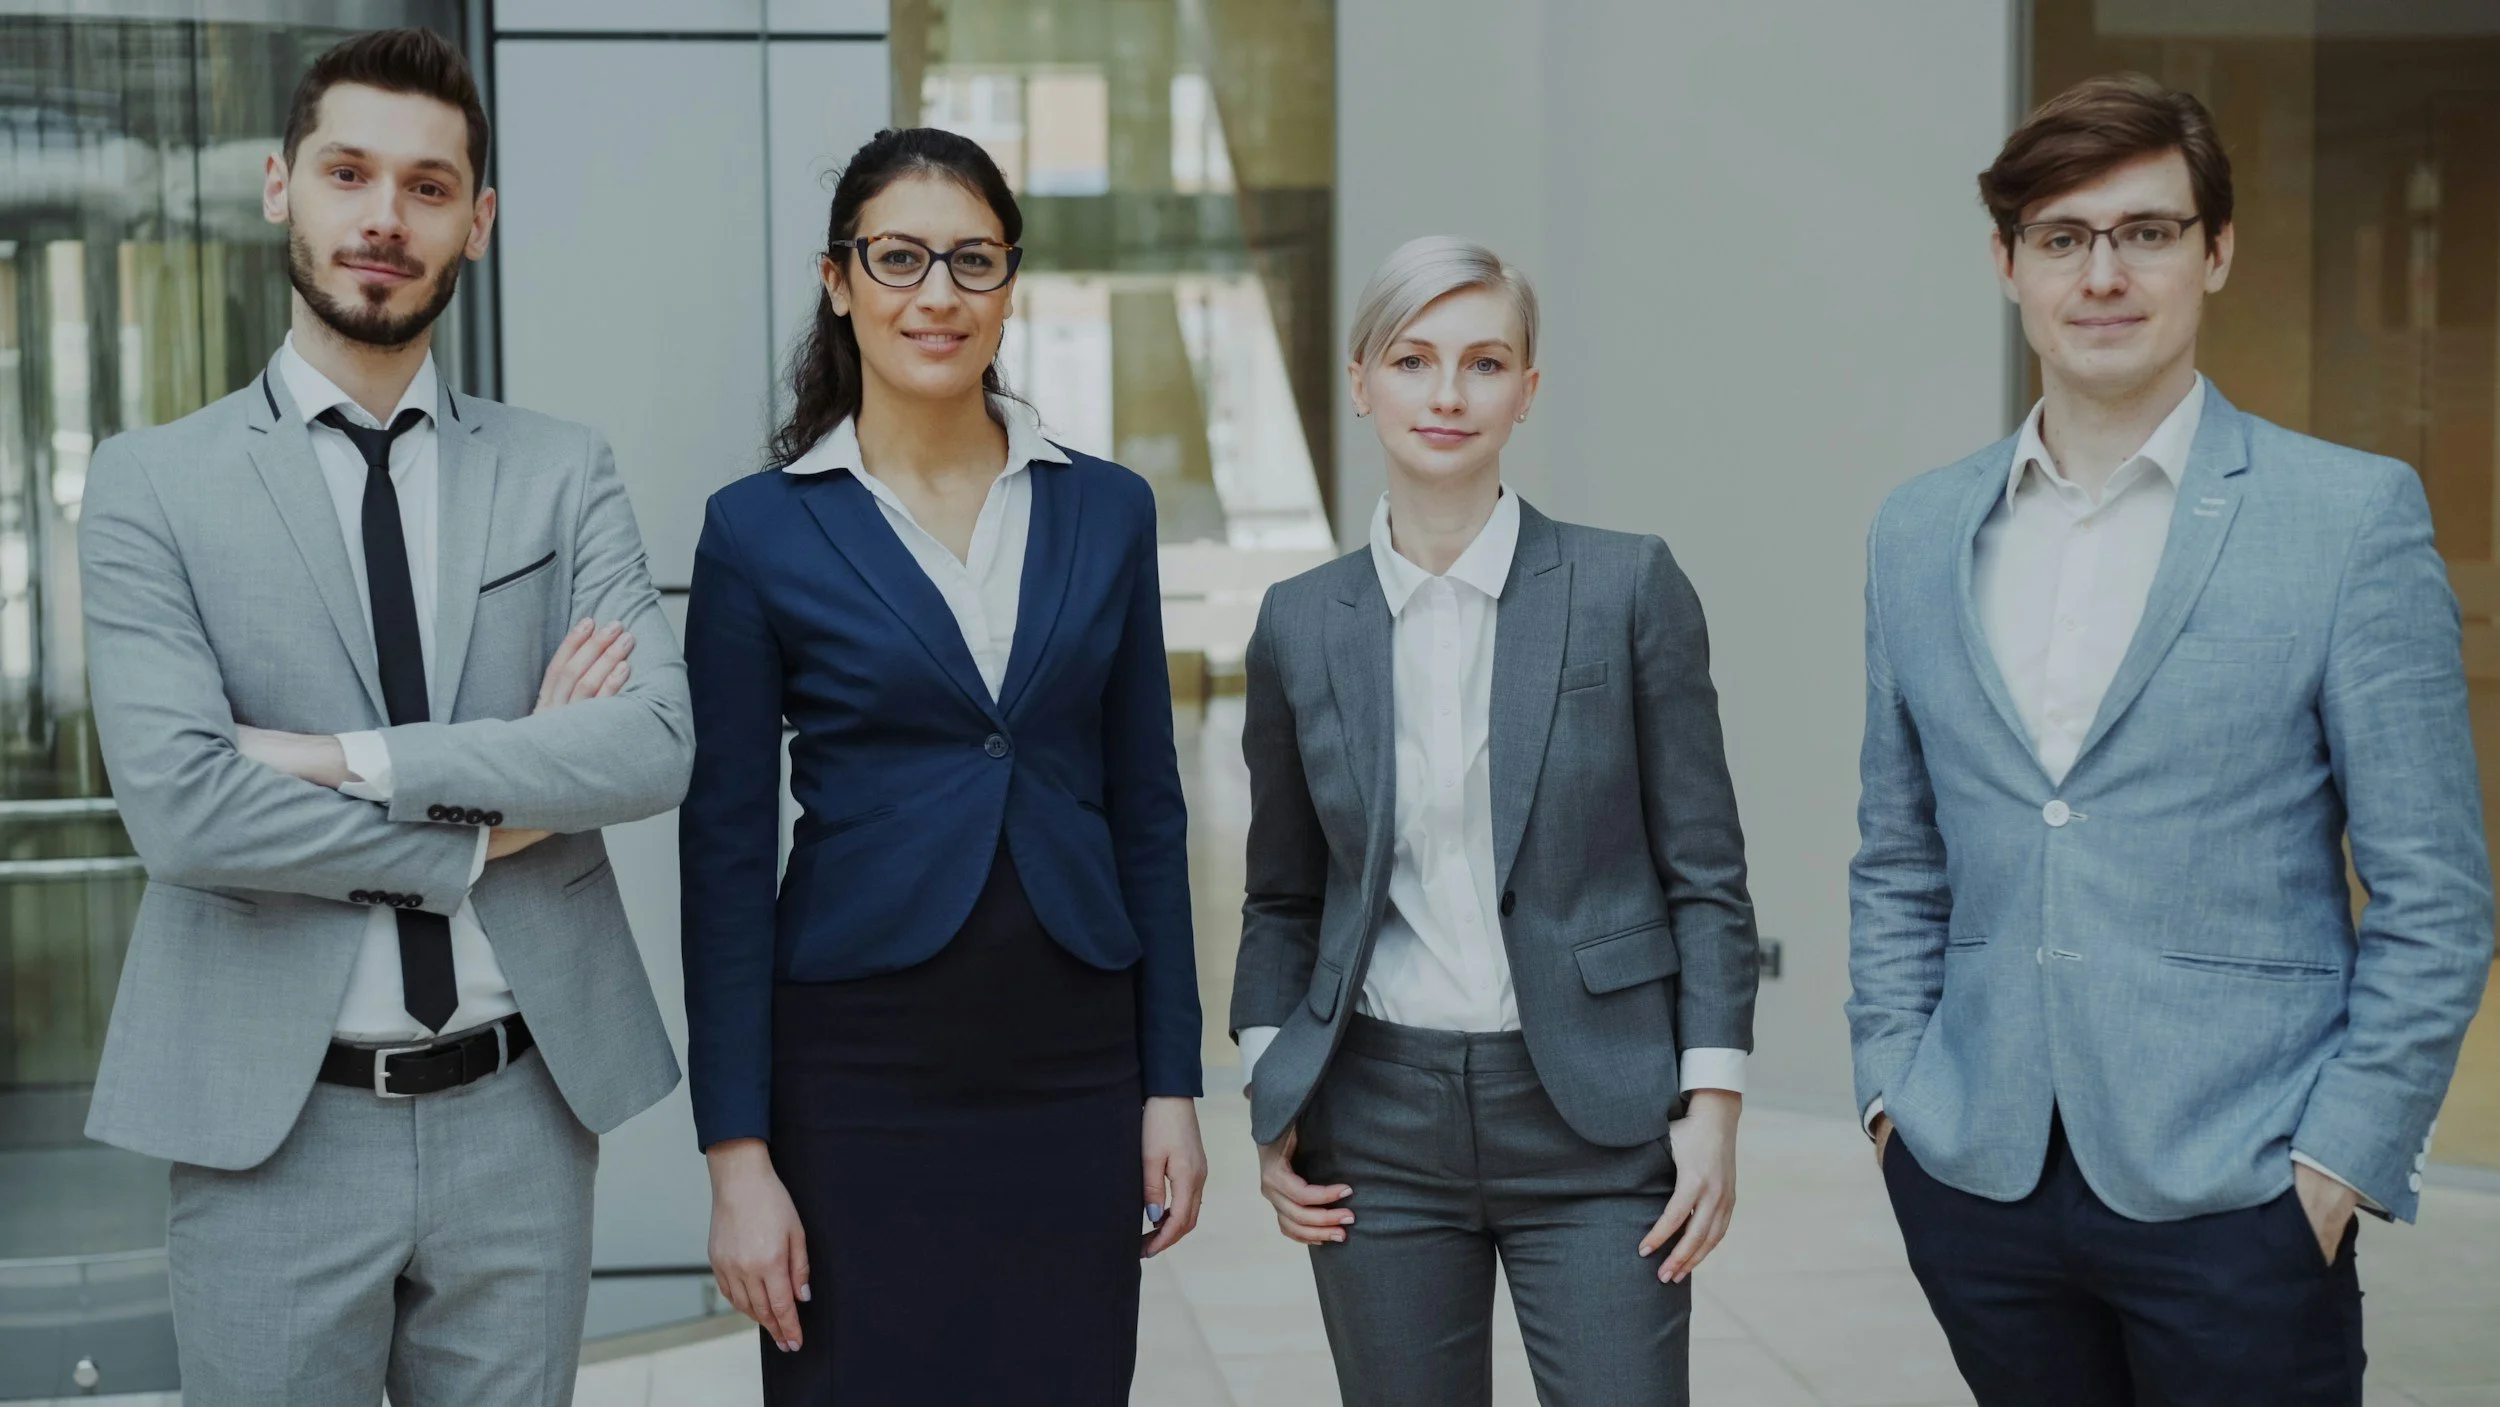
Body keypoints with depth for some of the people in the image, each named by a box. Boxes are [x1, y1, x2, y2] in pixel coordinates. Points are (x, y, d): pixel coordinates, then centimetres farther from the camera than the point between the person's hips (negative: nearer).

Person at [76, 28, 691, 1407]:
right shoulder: (152, 483, -2)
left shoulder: (563, 474, 4)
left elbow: (656, 743, -10)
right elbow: (179, 805, -14)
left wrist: (349, 761, -15)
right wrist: (493, 819, -10)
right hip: (273, 1131, -2)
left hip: (522, 1113, 2)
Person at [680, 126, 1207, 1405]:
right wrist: (738, 1155, -6)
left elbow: (1147, 812, 8)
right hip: (859, 1073, -2)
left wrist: (1171, 1085, 5)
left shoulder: (1105, 510, 5)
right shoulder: (761, 530, -3)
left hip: (1073, 1070, 3)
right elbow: (726, 855, -3)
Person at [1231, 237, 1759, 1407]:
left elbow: (1705, 873, -1)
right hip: (1378, 1127, 2)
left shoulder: (1627, 587, -3)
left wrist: (1713, 1105, -6)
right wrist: (1272, 1105, 4)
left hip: (1595, 1124, -2)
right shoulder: (1301, 625, 4)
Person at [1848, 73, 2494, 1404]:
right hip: (1977, 1181, 3)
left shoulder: (2353, 515, -4)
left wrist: (2340, 1159, -9)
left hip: (2231, 1193, -3)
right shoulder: (1917, 532, 7)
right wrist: (1891, 1088, 6)